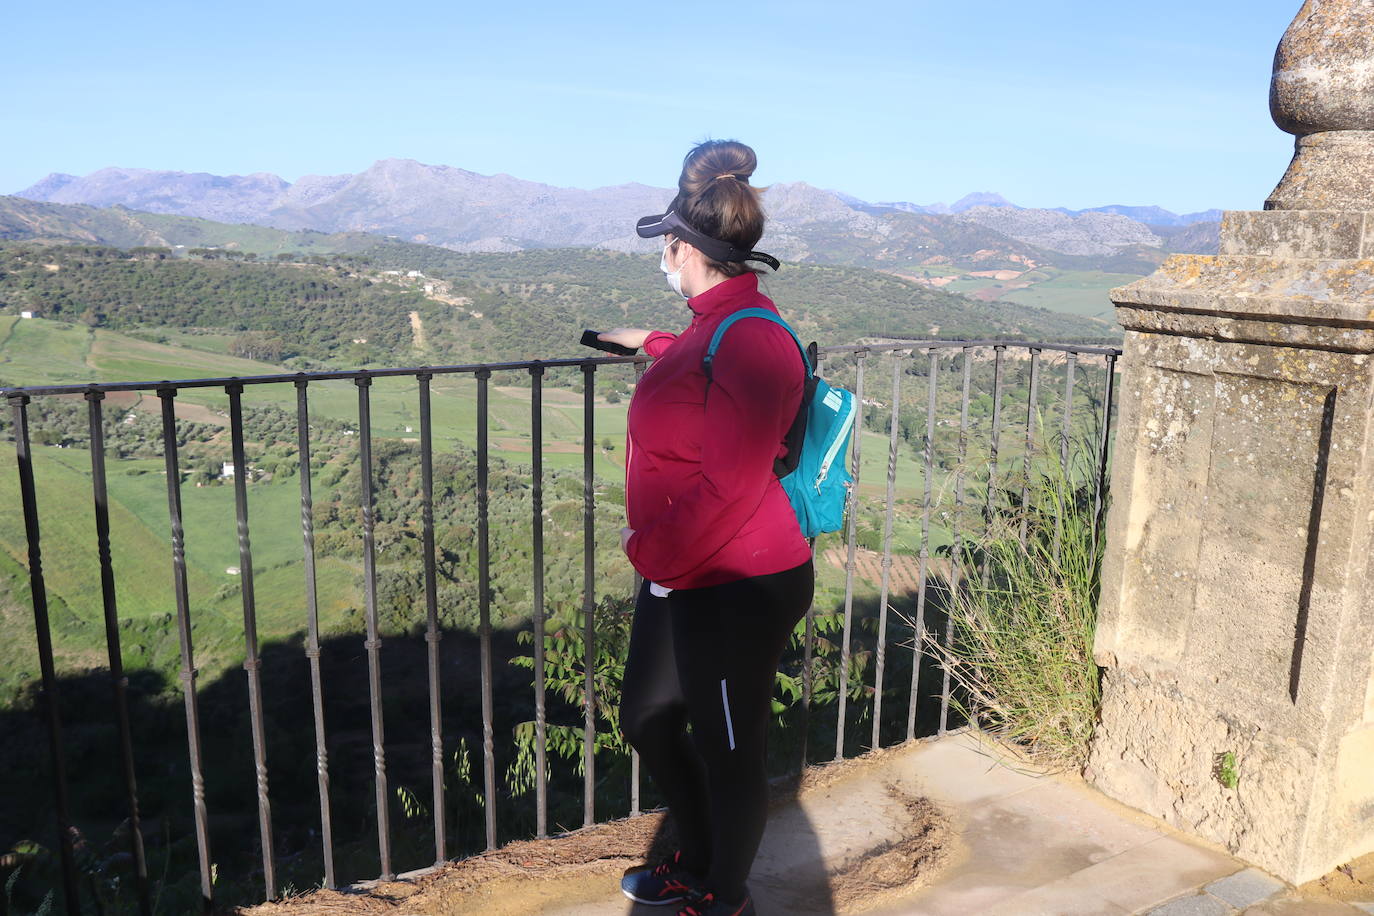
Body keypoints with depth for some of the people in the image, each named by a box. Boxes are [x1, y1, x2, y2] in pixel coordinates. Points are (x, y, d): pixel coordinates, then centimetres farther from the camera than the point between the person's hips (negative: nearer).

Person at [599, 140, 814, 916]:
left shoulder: (749, 341, -24)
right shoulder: (718, 322, 8)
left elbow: (727, 486, -27)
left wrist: (651, 550, -15)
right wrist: (651, 344, 50)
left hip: (738, 589, -11)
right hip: (685, 576, 11)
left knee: (729, 751, 9)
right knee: (647, 717, 23)